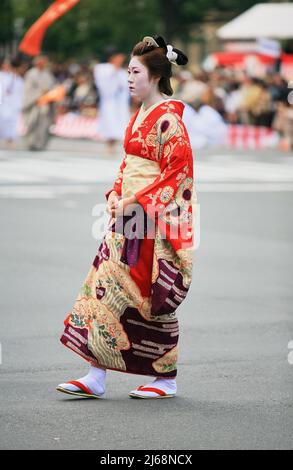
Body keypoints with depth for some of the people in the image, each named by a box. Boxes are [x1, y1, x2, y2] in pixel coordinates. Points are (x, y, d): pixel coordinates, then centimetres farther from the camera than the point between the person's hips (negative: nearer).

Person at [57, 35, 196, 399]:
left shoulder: (168, 119, -13)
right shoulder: (139, 116, 14)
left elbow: (177, 174, -17)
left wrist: (135, 202, -18)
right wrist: (115, 194, 5)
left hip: (156, 221, -9)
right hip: (129, 217, 9)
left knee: (154, 296, -2)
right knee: (106, 284, 2)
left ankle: (167, 379, 11)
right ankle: (96, 377, 3)